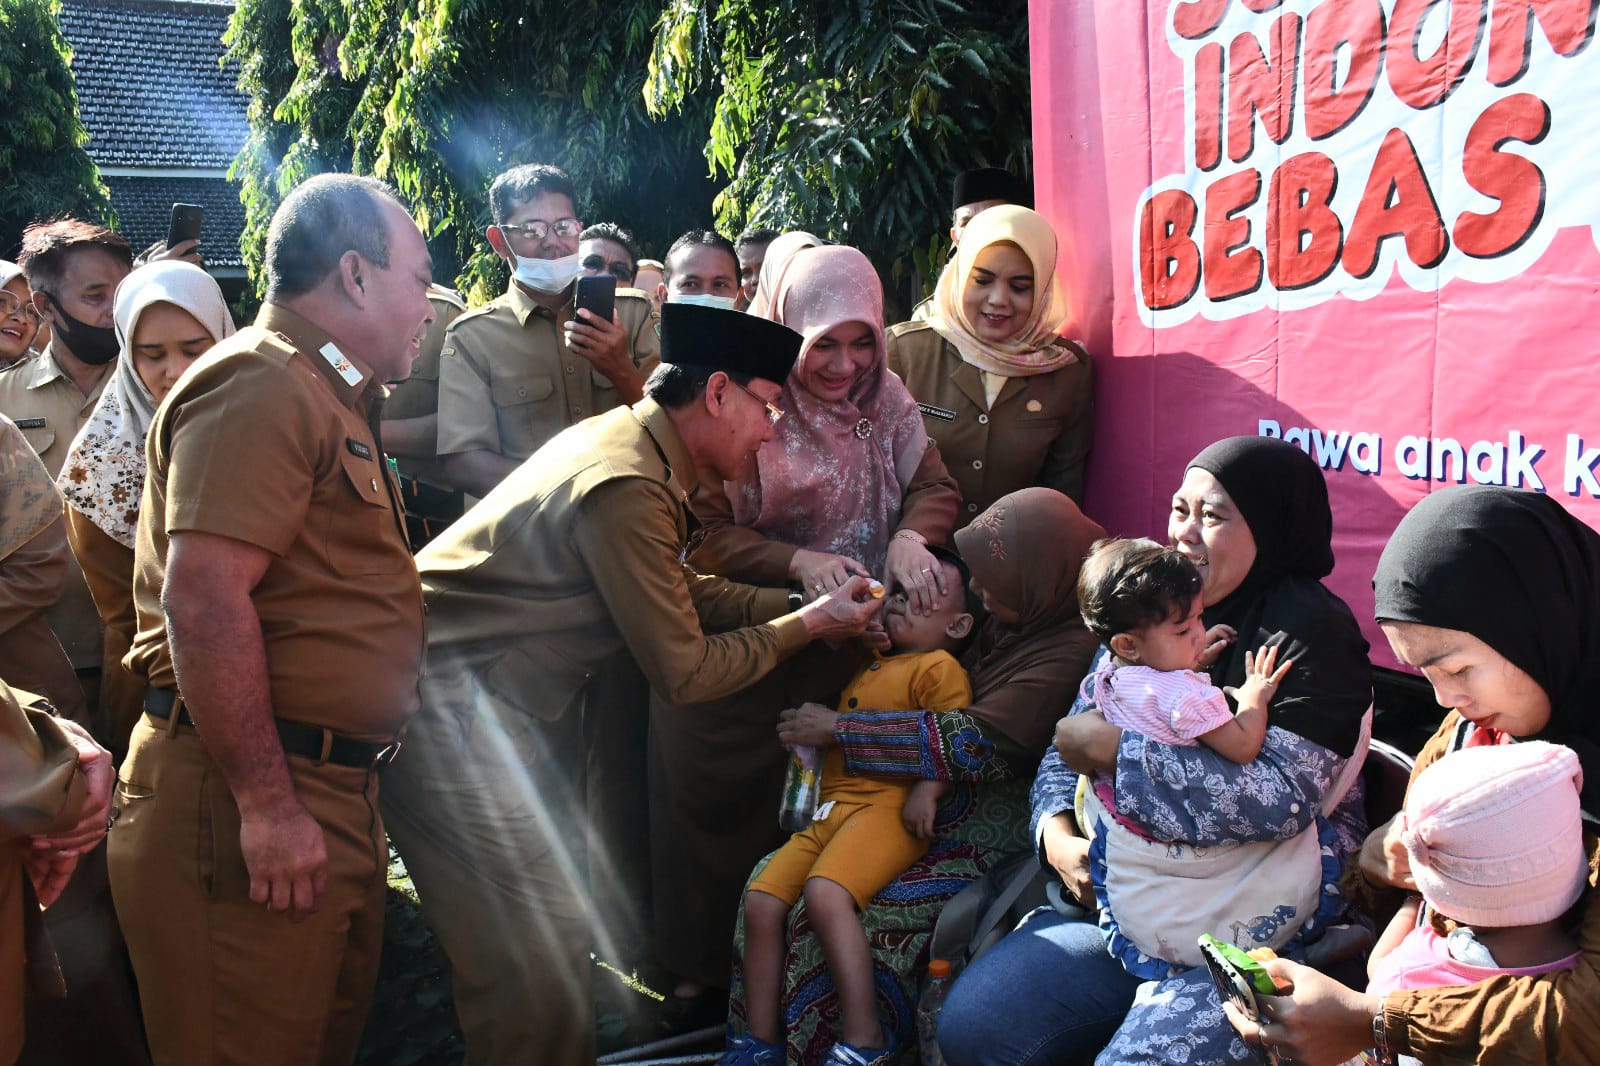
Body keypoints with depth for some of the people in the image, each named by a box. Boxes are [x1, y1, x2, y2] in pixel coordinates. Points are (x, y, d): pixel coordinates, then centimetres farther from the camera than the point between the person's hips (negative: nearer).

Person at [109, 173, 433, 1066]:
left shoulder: (328, 397, 20)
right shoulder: (261, 384, -13)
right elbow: (204, 598, -24)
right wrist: (269, 806, -23)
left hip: (333, 794, 10)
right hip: (255, 804, -10)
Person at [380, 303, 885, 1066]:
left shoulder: (631, 439, 7)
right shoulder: (628, 489, -24)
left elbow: (681, 591, 17)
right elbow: (685, 673, -16)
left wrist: (801, 602, 8)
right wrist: (808, 626, -5)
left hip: (504, 701, 10)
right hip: (450, 709, -10)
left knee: (558, 934, 16)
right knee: (535, 967, -8)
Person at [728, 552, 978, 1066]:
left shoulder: (940, 667, 2)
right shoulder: (867, 667, 27)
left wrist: (926, 790, -23)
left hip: (890, 805, -8)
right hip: (830, 808, 8)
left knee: (825, 891, -31)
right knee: (760, 899, -5)